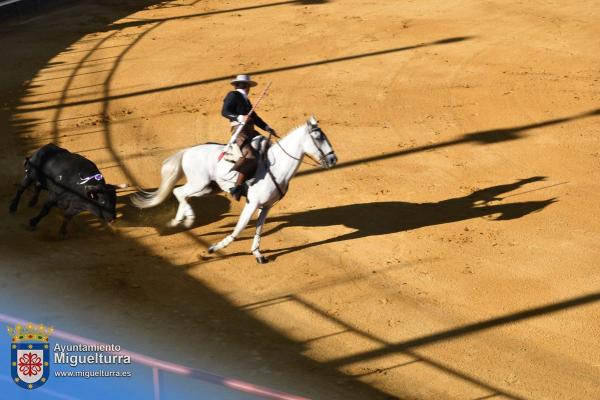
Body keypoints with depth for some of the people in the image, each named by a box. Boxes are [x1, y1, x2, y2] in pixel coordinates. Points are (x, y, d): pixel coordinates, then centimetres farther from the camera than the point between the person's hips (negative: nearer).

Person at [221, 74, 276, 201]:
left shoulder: (245, 100, 25)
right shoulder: (233, 95, 0)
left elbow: (254, 117, 26)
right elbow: (224, 112, -11)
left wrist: (267, 128, 14)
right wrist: (240, 118, -25)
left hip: (250, 132, 10)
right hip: (240, 131, -10)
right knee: (250, 157, -29)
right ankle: (237, 188, -28)